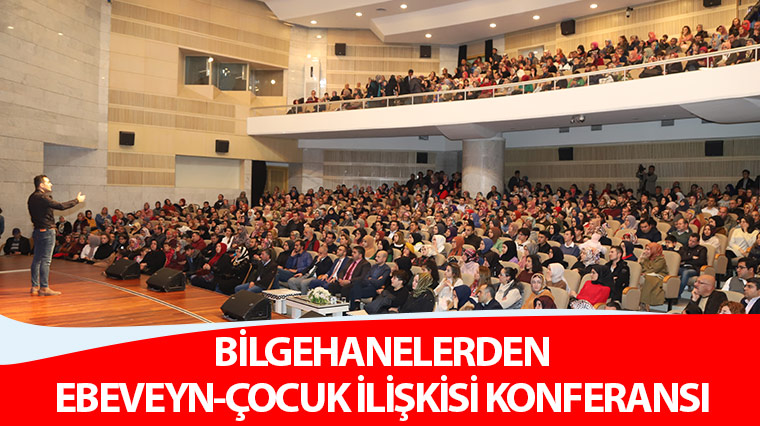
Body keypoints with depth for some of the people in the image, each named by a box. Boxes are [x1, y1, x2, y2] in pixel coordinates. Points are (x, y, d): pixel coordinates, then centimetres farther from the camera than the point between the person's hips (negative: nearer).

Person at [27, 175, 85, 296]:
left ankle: (35, 286, 19)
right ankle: (44, 288, -3)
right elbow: (61, 206, -19)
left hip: (38, 230, 9)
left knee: (37, 259, 13)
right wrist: (77, 200, -9)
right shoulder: (42, 197, -16)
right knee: (45, 260, -6)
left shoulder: (32, 197, 12)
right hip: (47, 231, -9)